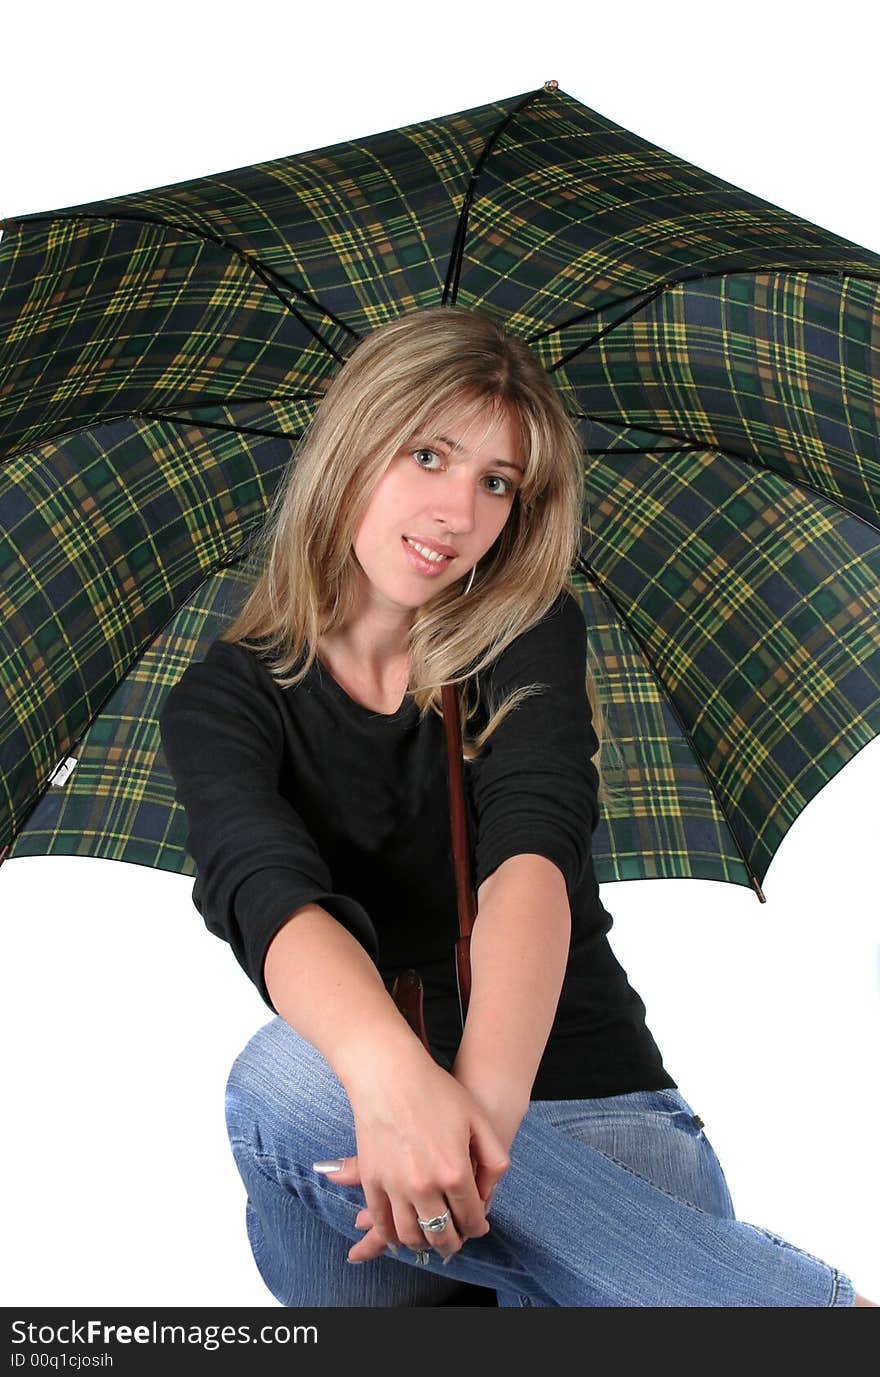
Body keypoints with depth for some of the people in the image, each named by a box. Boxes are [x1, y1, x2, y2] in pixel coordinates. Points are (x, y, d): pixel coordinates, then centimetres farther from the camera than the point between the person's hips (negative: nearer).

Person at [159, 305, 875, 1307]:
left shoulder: (530, 636, 2)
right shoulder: (222, 702, 1)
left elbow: (533, 849, -18)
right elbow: (266, 887, -21)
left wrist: (485, 1091, -38)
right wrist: (389, 1071, -44)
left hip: (587, 1110, -2)